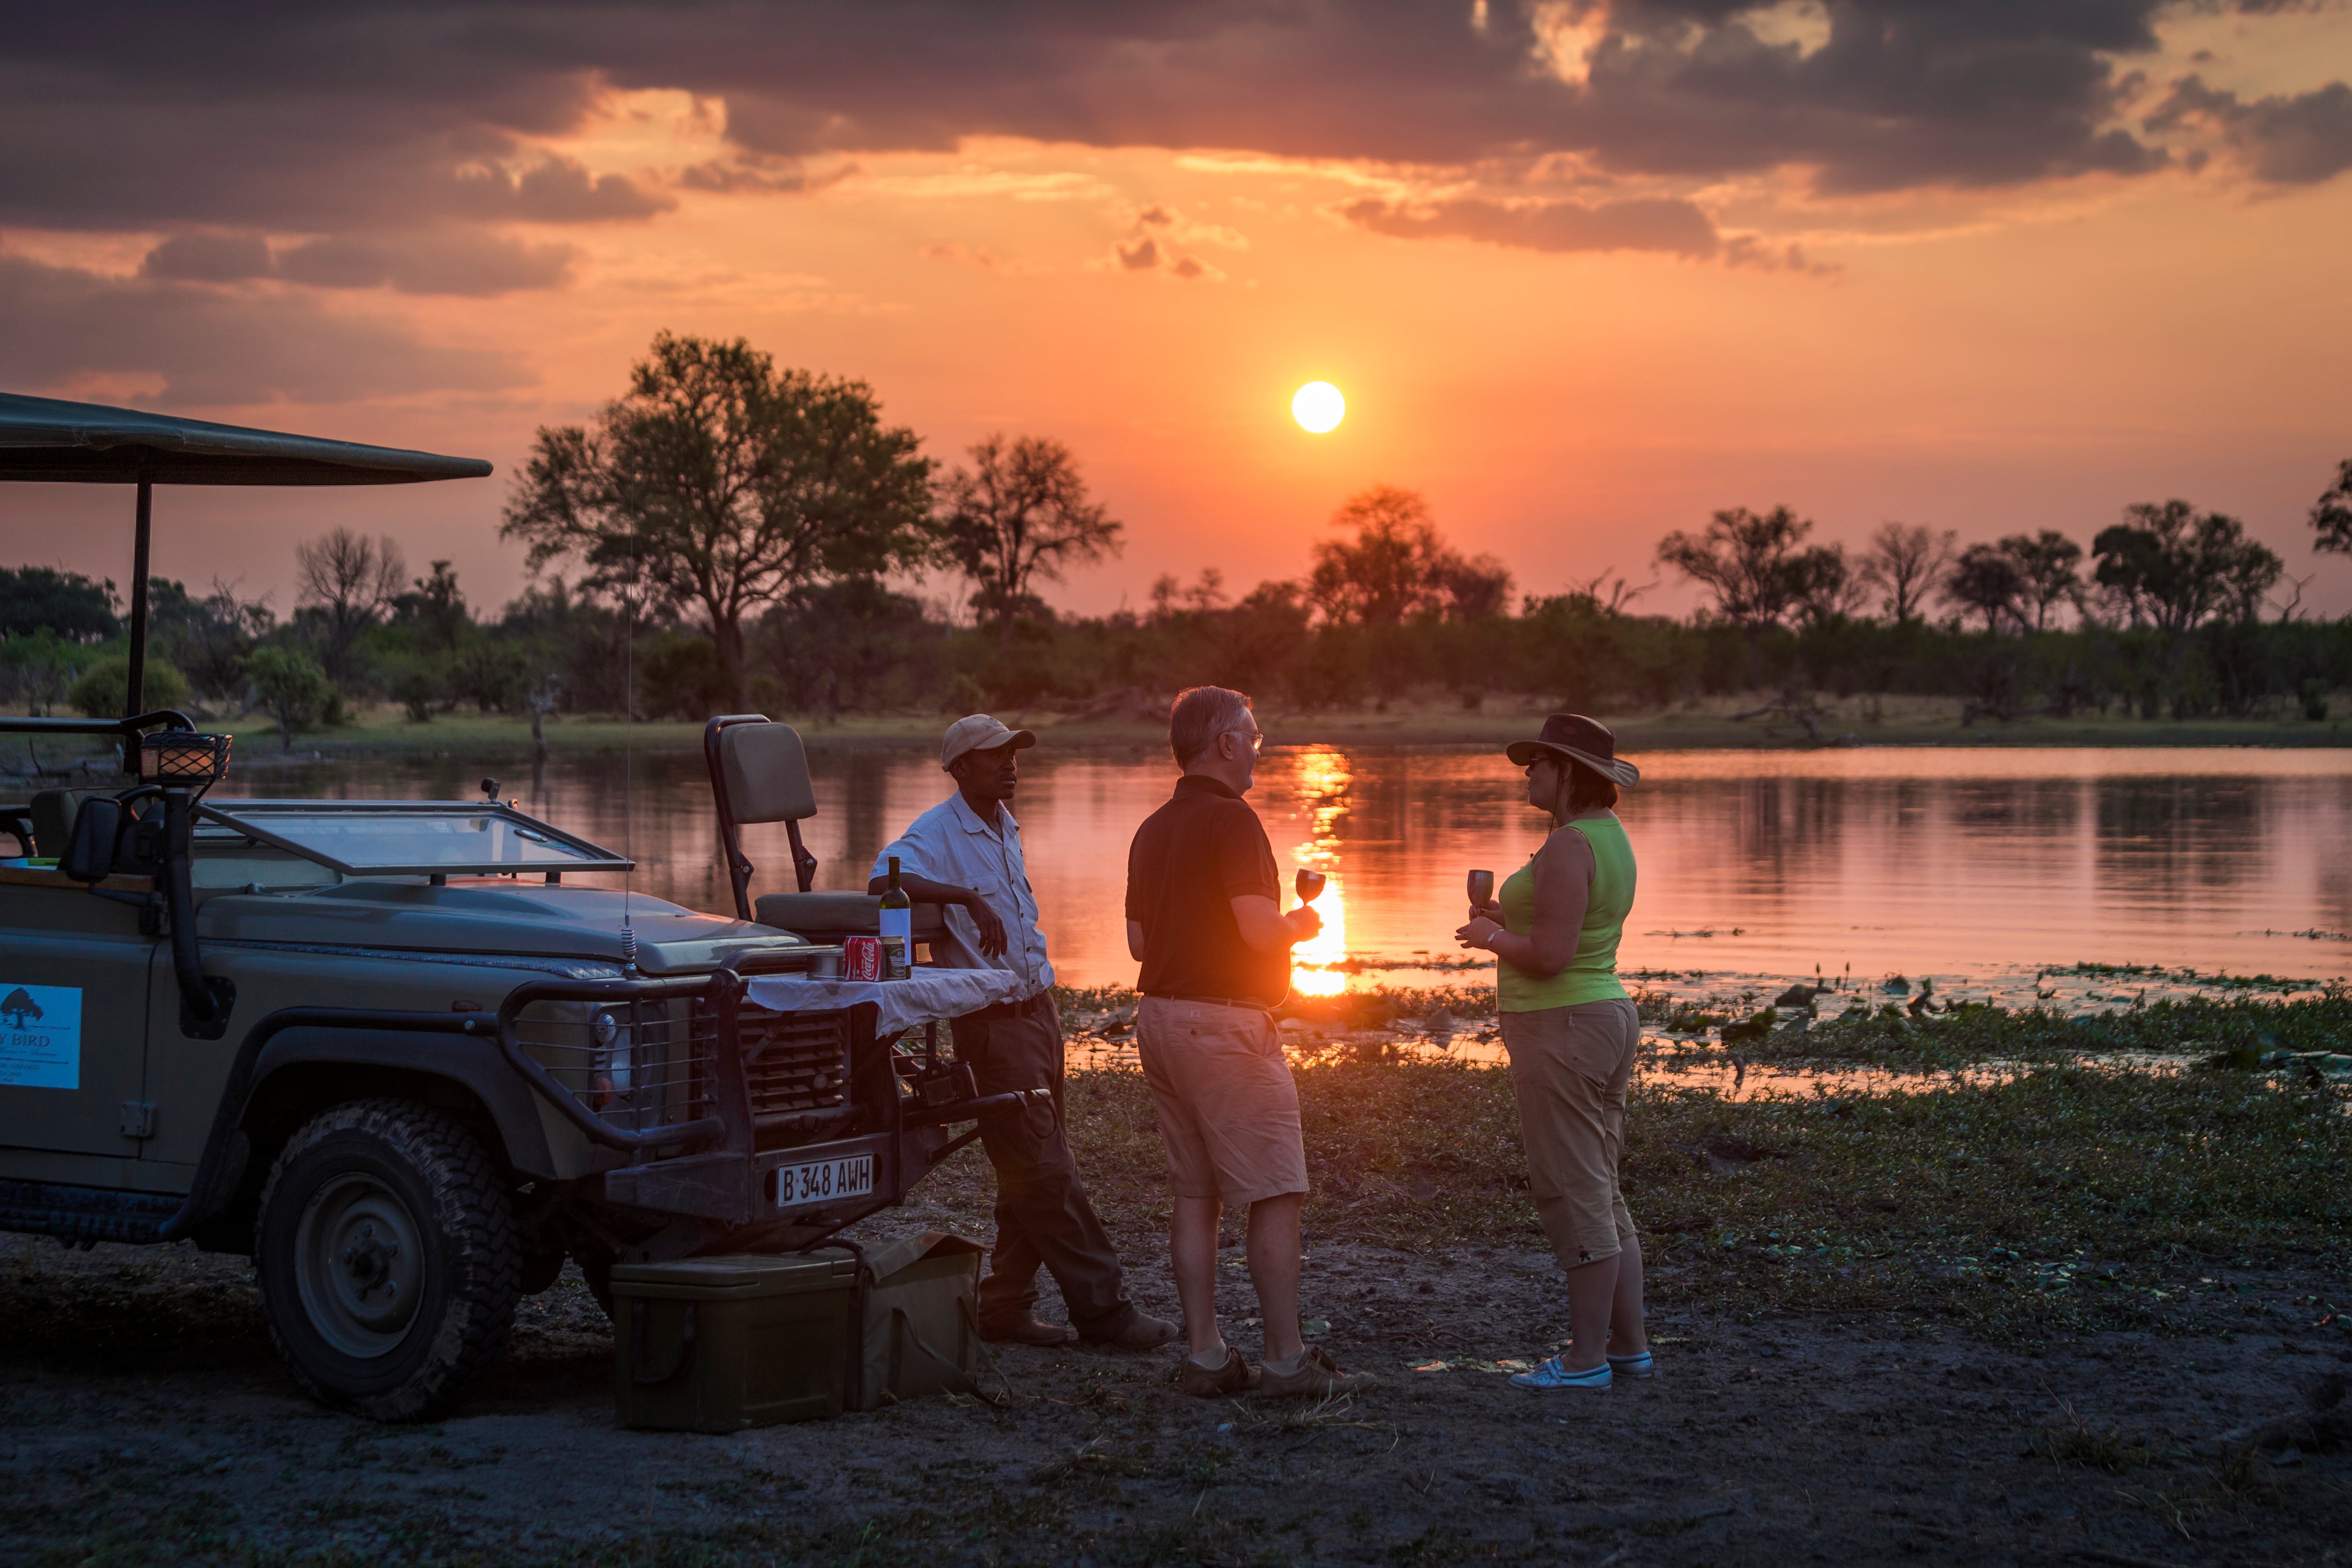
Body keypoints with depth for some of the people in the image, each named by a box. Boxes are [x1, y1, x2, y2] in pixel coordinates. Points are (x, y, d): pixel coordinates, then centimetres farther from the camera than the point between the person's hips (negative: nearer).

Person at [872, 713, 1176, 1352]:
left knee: (1029, 1171, 11)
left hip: (1038, 1009, 9)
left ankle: (1006, 1306, 19)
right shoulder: (937, 833, -13)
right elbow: (883, 881, -33)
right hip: (992, 1025, -9)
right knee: (1046, 1174, -6)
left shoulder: (1005, 828, 14)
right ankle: (1102, 1308, -3)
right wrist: (969, 897, -40)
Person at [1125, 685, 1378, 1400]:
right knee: (1274, 1195, -4)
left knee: (1194, 1194, 9)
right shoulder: (1231, 819, -14)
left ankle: (1205, 1355, 9)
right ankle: (1287, 1360, -3)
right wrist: (1302, 924, 0)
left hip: (1159, 1015, 9)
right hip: (1224, 1024, -9)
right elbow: (1261, 929, -21)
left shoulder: (1152, 830, 14)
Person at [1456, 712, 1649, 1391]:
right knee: (1600, 1194, 15)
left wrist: (1491, 938, -7)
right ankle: (1629, 1344, 19)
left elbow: (1550, 956, -24)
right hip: (1606, 1021, 10)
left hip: (1562, 1031, -10)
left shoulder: (1568, 846, -19)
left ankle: (1586, 1358, 0)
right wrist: (1508, 922, 16)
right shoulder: (1610, 837, 14)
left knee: (1574, 1196, -5)